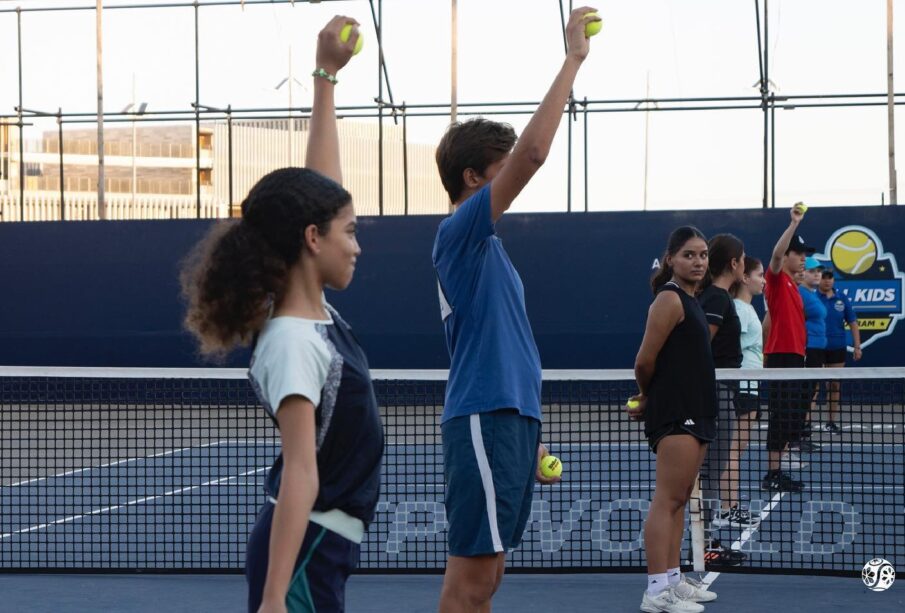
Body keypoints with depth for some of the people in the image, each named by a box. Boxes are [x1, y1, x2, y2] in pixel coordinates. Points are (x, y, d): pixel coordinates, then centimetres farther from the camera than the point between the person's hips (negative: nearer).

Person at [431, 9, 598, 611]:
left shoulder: (486, 245, 21)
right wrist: (573, 59, -15)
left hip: (510, 419, 10)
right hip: (483, 420, -10)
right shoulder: (459, 230, -8)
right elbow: (533, 152, -20)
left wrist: (527, 437, 22)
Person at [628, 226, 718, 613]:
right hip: (675, 414, -10)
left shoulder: (689, 301, 17)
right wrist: (648, 395, 4)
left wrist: (648, 400, 11)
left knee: (679, 500, 12)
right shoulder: (670, 299, -11)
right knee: (667, 498, -10)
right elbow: (645, 361, -13)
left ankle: (672, 580, 18)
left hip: (696, 414, 10)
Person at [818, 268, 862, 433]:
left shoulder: (842, 299, 4)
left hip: (837, 348, 3)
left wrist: (857, 346, 1)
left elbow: (853, 323, 7)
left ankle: (832, 420, 17)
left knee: (834, 384, 8)